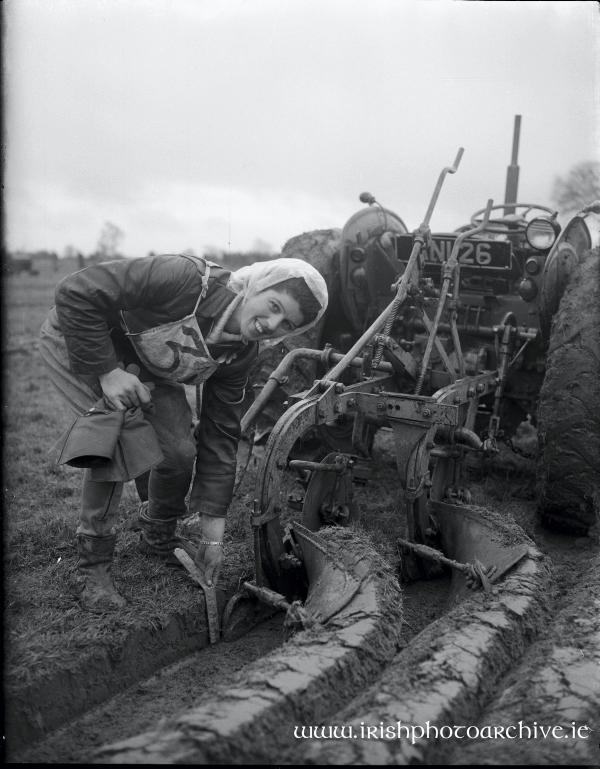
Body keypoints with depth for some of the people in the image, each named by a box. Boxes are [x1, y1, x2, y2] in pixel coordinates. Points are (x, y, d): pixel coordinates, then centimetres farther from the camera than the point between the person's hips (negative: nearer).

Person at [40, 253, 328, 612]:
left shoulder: (241, 352, -15)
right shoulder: (185, 278, -38)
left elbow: (220, 436, -10)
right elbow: (76, 293, -35)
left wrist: (214, 535, -11)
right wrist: (106, 371, -36)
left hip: (147, 365, 5)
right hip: (78, 339, -5)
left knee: (179, 450, -10)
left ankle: (159, 538, 21)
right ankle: (93, 564, -5)